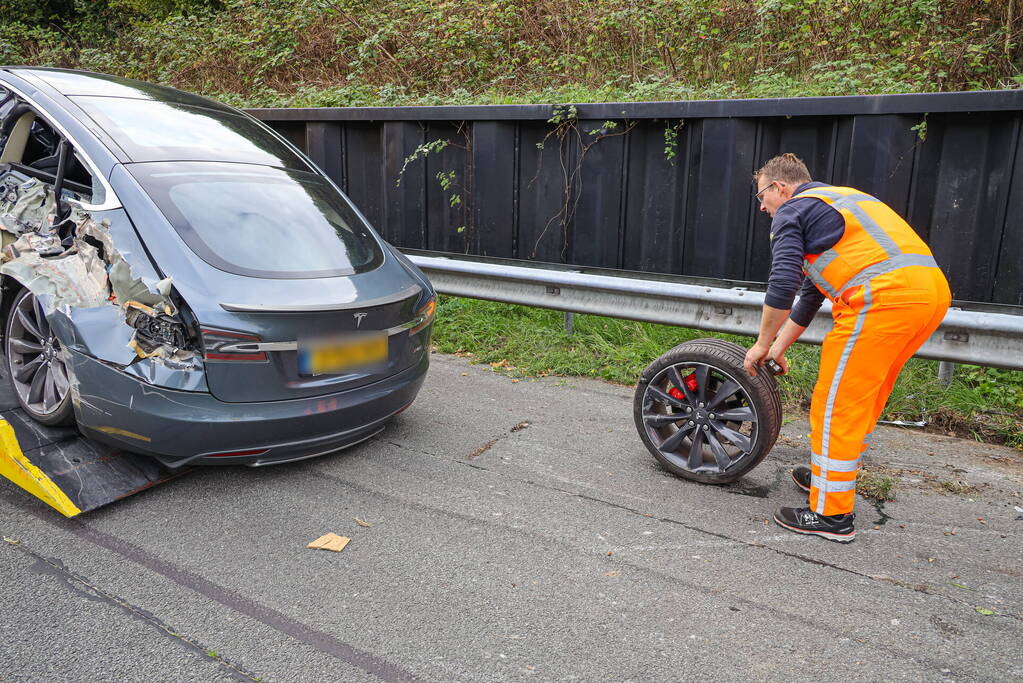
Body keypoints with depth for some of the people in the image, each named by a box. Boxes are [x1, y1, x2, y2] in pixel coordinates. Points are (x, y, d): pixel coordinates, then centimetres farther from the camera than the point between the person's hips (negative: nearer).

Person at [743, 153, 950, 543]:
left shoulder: (791, 211, 5)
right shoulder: (836, 200, 32)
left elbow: (782, 286, -8)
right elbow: (813, 288, 33)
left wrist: (763, 344, 5)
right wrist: (781, 345, 34)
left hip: (883, 297, -9)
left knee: (836, 404, -2)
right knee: (866, 397, 21)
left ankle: (831, 515, 5)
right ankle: (833, 476, 36)